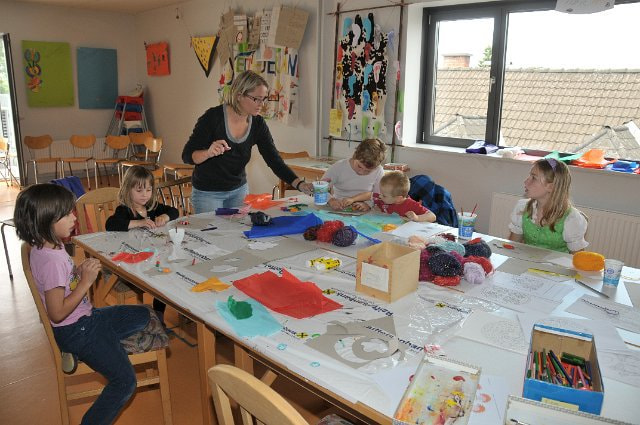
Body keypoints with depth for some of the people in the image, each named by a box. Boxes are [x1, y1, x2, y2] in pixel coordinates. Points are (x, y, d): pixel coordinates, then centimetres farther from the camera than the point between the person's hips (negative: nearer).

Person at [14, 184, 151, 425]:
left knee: (142, 316, 18)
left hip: (85, 318, 9)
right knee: (125, 382, -11)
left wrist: (79, 271, -3)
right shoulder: (52, 260, -29)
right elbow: (57, 313, -26)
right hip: (75, 330, -9)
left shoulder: (46, 246, -1)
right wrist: (86, 281, -23)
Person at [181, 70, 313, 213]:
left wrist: (300, 184, -21)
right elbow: (187, 156, -18)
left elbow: (275, 161, -8)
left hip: (239, 190, 4)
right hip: (207, 193, -4)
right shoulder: (213, 117, -20)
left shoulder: (257, 123, -8)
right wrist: (208, 153, -39)